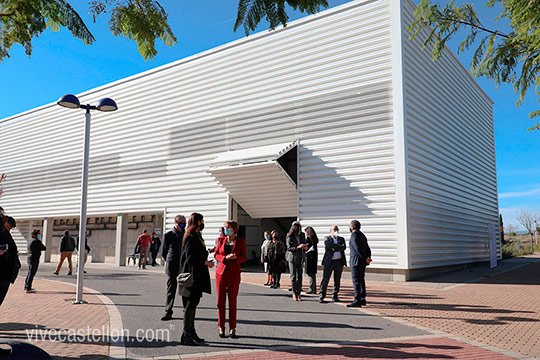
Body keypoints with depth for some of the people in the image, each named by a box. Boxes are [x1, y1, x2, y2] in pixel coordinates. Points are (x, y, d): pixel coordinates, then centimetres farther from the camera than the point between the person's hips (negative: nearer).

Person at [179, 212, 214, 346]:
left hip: (197, 276, 10)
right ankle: (186, 335, -3)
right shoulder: (190, 237, -15)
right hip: (192, 275, -10)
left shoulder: (197, 236, 17)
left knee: (193, 303, 13)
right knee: (191, 304, -8)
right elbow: (190, 257, -20)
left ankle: (191, 332, 20)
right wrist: (207, 263, -13)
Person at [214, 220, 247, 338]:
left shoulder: (240, 241, 3)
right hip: (221, 271, 2)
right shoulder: (221, 240, 9)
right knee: (220, 300, 2)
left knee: (232, 301, -1)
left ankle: (232, 328, 9)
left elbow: (244, 257, 5)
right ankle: (221, 327, 13)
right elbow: (216, 254, 8)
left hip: (234, 273, -2)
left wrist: (236, 257, -16)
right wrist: (225, 258, -11)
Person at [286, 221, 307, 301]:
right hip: (292, 258, -4)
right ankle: (294, 294, 7)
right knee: (293, 276, 0)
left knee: (299, 276, 0)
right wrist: (298, 247, -24)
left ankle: (298, 293, 4)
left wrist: (305, 248, -9)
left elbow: (304, 249, 15)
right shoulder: (290, 238, -6)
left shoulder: (301, 237, 8)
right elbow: (289, 248, -11)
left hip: (300, 258, 4)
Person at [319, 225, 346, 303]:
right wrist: (339, 246, -12)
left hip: (339, 261, 3)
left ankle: (335, 296, 18)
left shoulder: (341, 239, 14)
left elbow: (344, 247, -5)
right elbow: (329, 245, -17)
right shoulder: (327, 239, 4)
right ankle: (321, 296, -1)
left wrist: (334, 248, -12)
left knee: (337, 280, 7)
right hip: (329, 262, -3)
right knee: (325, 279, -5)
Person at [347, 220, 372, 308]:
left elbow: (358, 248, -20)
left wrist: (365, 258, -15)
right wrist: (368, 257, 1)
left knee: (356, 281, -8)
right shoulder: (362, 235, 17)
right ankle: (362, 299, 21)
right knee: (361, 280, 15)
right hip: (362, 262, 9)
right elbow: (367, 248, 13)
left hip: (356, 261, -9)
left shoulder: (354, 235, -12)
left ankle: (357, 301, -9)